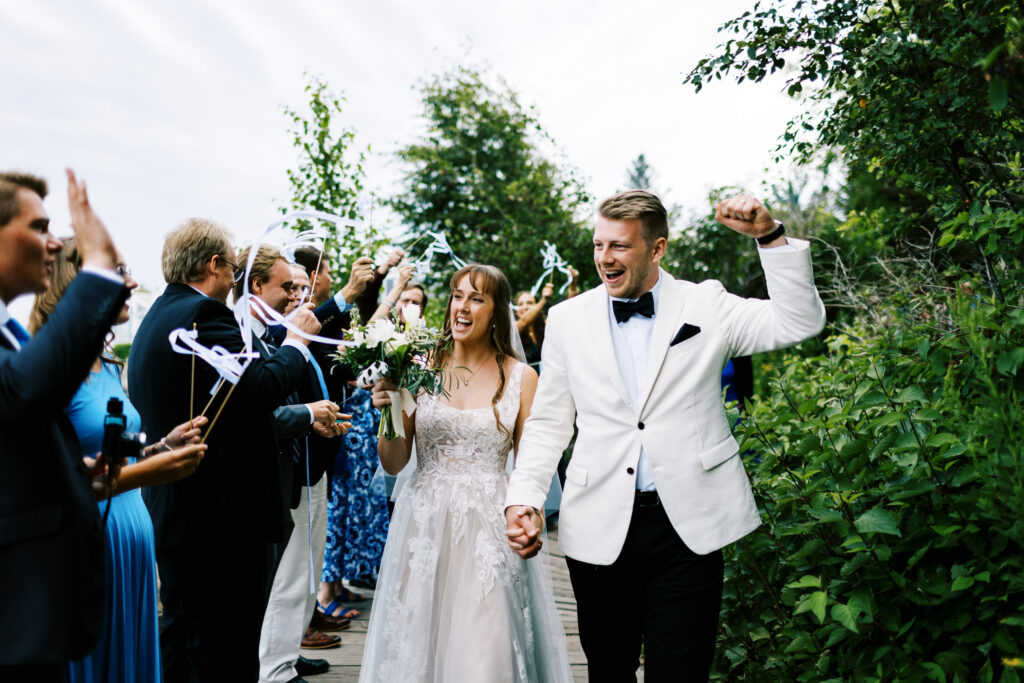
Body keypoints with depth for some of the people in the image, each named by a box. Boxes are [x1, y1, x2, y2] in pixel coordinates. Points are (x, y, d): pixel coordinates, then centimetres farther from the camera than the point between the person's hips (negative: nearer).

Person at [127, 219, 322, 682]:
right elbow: (259, 389, -25)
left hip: (171, 513, 10)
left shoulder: (156, 316, 15)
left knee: (180, 636, 21)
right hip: (221, 514, -10)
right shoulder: (205, 313, -17)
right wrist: (297, 339, -10)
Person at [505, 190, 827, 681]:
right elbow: (548, 422, 10)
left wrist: (770, 236, -14)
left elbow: (799, 323, -4)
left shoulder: (706, 305, 3)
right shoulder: (568, 318, 6)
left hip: (686, 526, -2)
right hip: (599, 529, 2)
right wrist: (523, 499, -2)